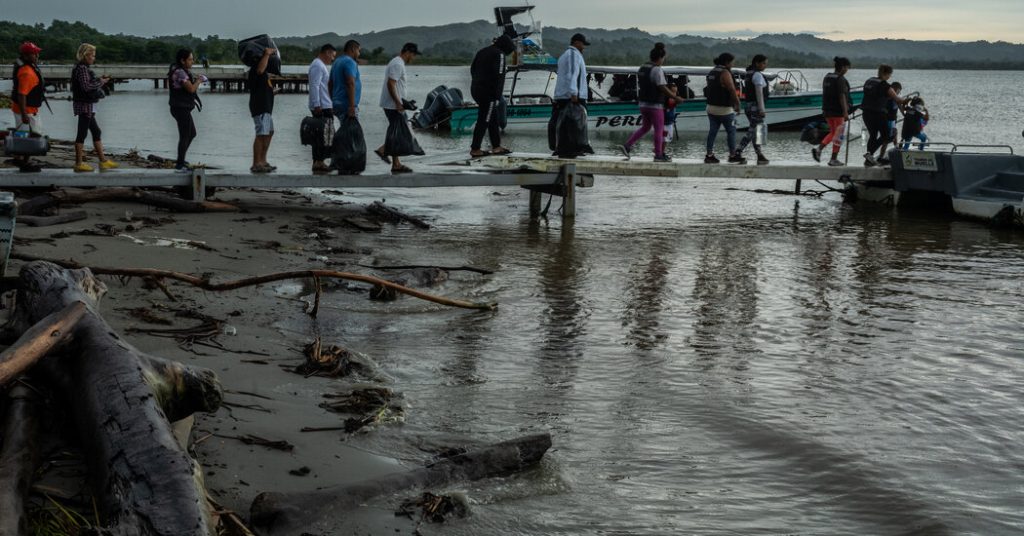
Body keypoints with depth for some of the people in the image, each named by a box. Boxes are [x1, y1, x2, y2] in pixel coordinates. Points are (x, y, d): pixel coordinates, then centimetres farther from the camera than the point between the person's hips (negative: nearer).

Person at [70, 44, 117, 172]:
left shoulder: (83, 68, 16)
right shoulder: (82, 68, -14)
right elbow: (86, 86, -22)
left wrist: (99, 81, 5)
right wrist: (100, 82, -12)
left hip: (88, 105, 10)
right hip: (85, 105, -10)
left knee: (96, 132, 13)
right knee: (82, 133, -6)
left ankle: (103, 160, 18)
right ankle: (79, 163, -2)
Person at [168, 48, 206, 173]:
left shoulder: (183, 70, 12)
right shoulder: (180, 72, -19)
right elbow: (191, 89, -22)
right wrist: (199, 80, -6)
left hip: (182, 108, 10)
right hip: (181, 109, -10)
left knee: (192, 134, 20)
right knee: (185, 137, -3)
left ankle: (180, 160, 25)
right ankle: (180, 165, 3)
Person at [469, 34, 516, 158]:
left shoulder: (482, 52, 15)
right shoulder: (499, 54, -10)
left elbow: (472, 69, 19)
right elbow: (499, 76, -17)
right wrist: (498, 96, -17)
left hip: (476, 89, 9)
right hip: (488, 92, -9)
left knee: (493, 119, 15)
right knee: (484, 121, -4)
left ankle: (496, 146, 19)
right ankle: (475, 149, -3)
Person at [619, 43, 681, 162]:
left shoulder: (642, 68, 8)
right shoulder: (657, 70, -17)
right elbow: (663, 88, -20)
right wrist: (675, 97, -9)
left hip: (643, 103, 8)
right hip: (655, 105, -8)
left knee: (645, 127, 20)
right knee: (659, 130, 4)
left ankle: (627, 146, 10)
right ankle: (658, 155, 9)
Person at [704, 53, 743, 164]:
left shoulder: (712, 72, 11)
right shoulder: (725, 73, -15)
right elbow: (732, 90, -20)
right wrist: (738, 104, -11)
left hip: (711, 107, 8)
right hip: (724, 109, -8)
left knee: (713, 131, 8)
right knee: (731, 131, 3)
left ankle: (709, 155, 6)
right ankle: (733, 155, 7)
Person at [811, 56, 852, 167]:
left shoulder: (827, 77, 9)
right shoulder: (840, 79, -16)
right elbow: (842, 97, -20)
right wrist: (845, 112, -20)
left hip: (827, 110, 8)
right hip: (838, 111, -8)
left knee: (833, 133, 19)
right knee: (839, 135, 4)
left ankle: (818, 149, 2)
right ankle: (834, 159, 6)